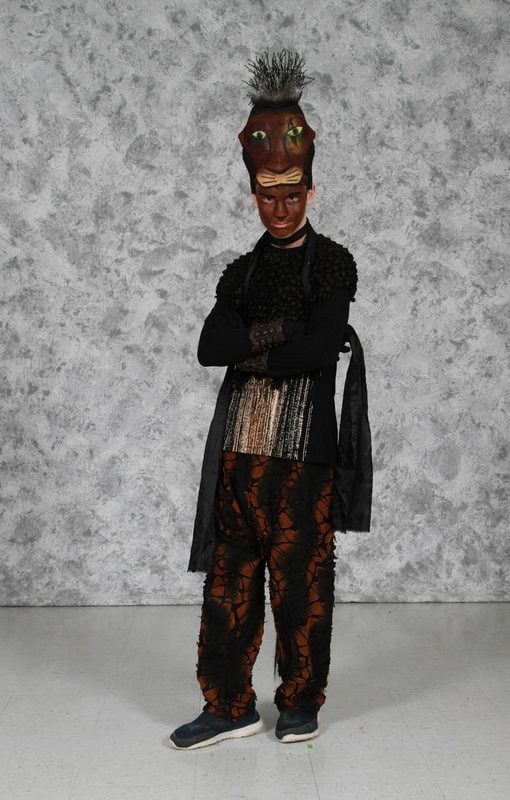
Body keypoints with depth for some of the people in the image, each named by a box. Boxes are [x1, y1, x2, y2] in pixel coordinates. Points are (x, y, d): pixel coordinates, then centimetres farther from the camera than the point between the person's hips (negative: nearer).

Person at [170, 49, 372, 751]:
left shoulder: (332, 262, -1)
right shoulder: (242, 272, 13)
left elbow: (319, 350, -15)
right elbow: (209, 347, -2)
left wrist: (250, 350, -7)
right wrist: (274, 332, -13)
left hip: (302, 455, -4)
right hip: (236, 453, 5)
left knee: (301, 587, 6)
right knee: (228, 584, 8)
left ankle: (301, 704, 24)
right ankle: (229, 707, 21)